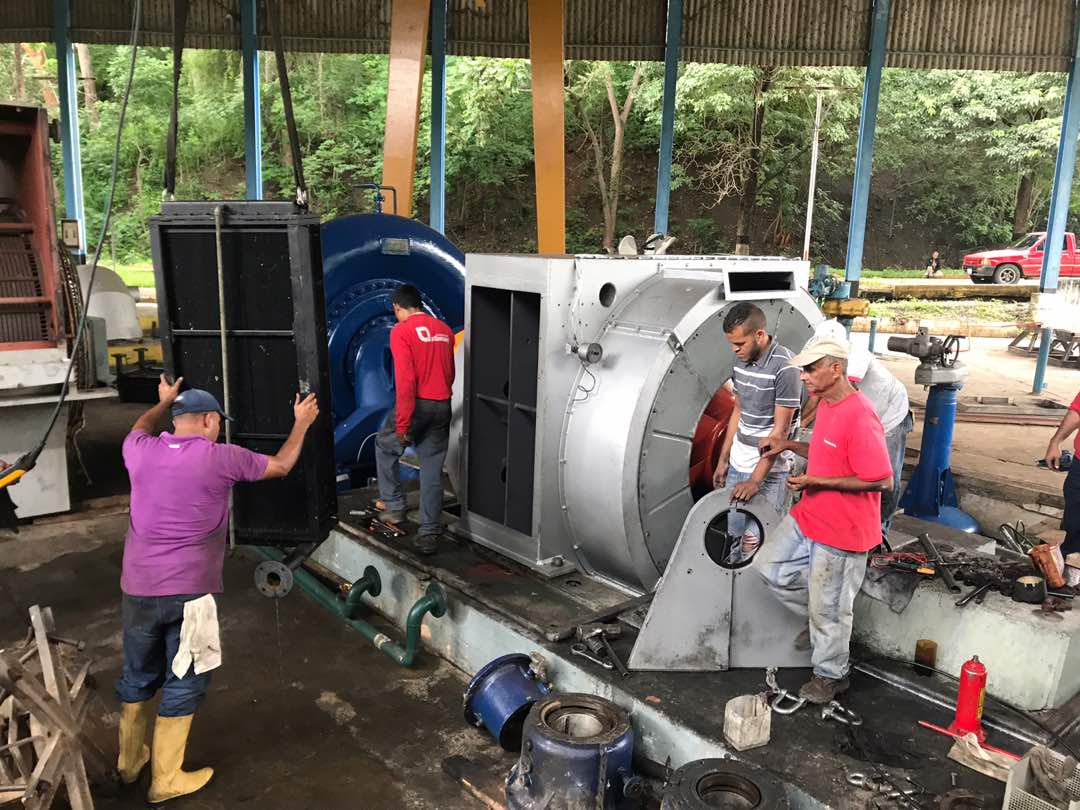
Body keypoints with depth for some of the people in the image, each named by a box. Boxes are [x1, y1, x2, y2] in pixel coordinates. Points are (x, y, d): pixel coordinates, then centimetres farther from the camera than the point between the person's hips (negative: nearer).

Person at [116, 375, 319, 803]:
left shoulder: (142, 453, 2)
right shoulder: (221, 458, -9)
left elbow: (139, 426, 29)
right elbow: (281, 465, 6)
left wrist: (164, 401, 47)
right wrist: (301, 423, 21)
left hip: (138, 589, 5)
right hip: (189, 591, -5)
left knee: (138, 675, 22)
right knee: (183, 683, 10)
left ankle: (129, 761, 40)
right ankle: (166, 780, 20)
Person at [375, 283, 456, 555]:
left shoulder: (401, 331, -9)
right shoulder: (445, 330, 10)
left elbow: (405, 380, -17)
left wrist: (402, 424, -16)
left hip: (417, 405, -5)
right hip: (443, 407, 5)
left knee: (385, 447, 22)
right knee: (432, 471, 10)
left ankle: (394, 507, 24)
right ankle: (430, 533, 12)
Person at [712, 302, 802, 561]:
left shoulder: (785, 367, -19)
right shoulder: (740, 360, 4)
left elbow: (780, 430, -19)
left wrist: (755, 479, -20)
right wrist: (723, 459, 16)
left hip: (768, 471, -7)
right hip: (737, 464, 7)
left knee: (754, 542, -5)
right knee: (736, 535, 13)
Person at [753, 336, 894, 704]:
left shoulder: (859, 417, -27)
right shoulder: (826, 403, 3)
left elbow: (882, 481, -26)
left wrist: (817, 481, -24)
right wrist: (789, 445, 4)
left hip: (842, 531, -9)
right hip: (808, 516, 9)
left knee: (829, 609, 8)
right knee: (769, 566, 18)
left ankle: (831, 675, 31)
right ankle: (820, 619, 36)